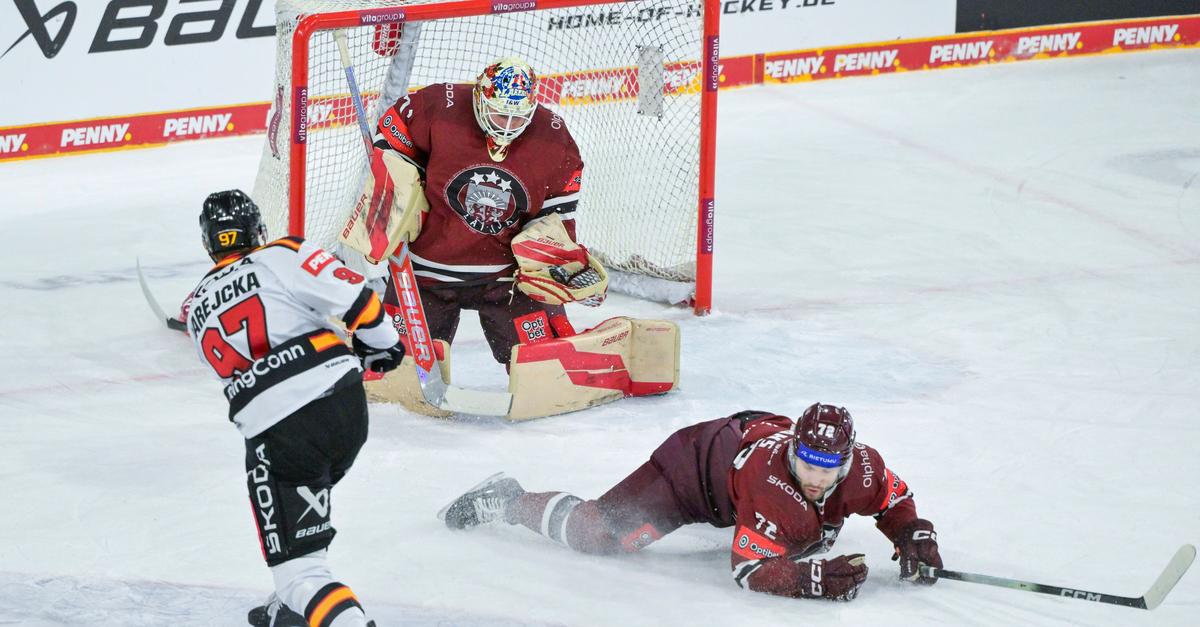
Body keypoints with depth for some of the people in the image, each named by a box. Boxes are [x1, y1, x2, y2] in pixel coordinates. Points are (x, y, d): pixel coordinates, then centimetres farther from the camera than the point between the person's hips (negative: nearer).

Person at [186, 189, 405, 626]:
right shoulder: (282, 257, 6)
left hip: (274, 430, -1)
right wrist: (380, 344, 13)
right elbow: (352, 295, -6)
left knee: (296, 567, -2)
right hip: (344, 399, 1)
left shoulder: (197, 309, 20)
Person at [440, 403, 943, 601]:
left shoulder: (862, 468, -28)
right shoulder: (772, 481, -44)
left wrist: (914, 537, -23)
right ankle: (502, 503, 9)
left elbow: (896, 501, -5)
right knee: (602, 536, -15)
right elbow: (750, 568, -41)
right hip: (695, 462, -7)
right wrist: (812, 578, -53)